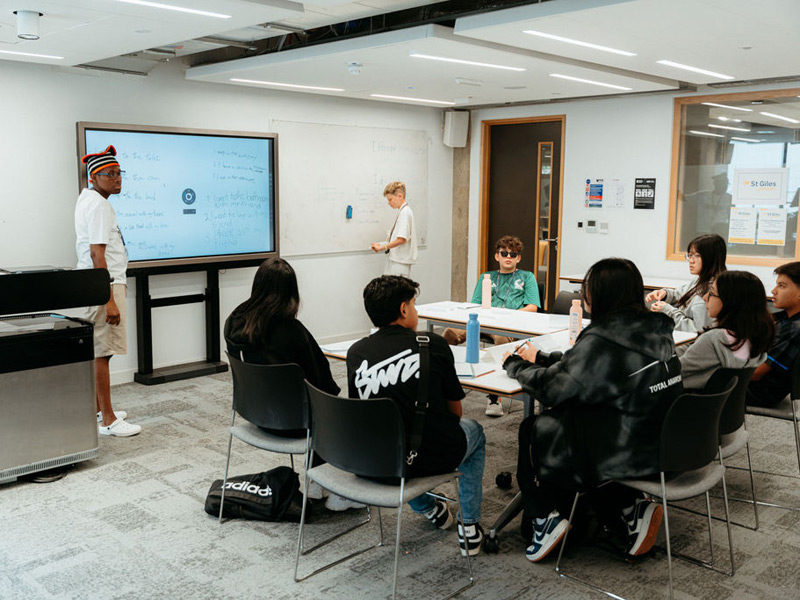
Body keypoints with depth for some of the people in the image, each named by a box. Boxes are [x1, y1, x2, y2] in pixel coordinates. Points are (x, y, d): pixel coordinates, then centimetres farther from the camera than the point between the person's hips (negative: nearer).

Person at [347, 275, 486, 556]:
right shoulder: (434, 344, -8)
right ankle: (470, 527, 28)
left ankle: (429, 509, 43)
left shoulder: (355, 352, -3)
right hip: (433, 458, -2)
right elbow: (455, 410, 2)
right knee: (474, 430, 31)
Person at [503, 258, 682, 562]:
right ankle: (631, 507, 15)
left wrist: (515, 365, 5)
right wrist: (539, 357, 18)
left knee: (534, 431, 10)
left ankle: (545, 517, 16)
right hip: (665, 445, 8)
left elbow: (550, 387, -13)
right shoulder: (655, 329, 3)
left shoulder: (602, 340, -23)